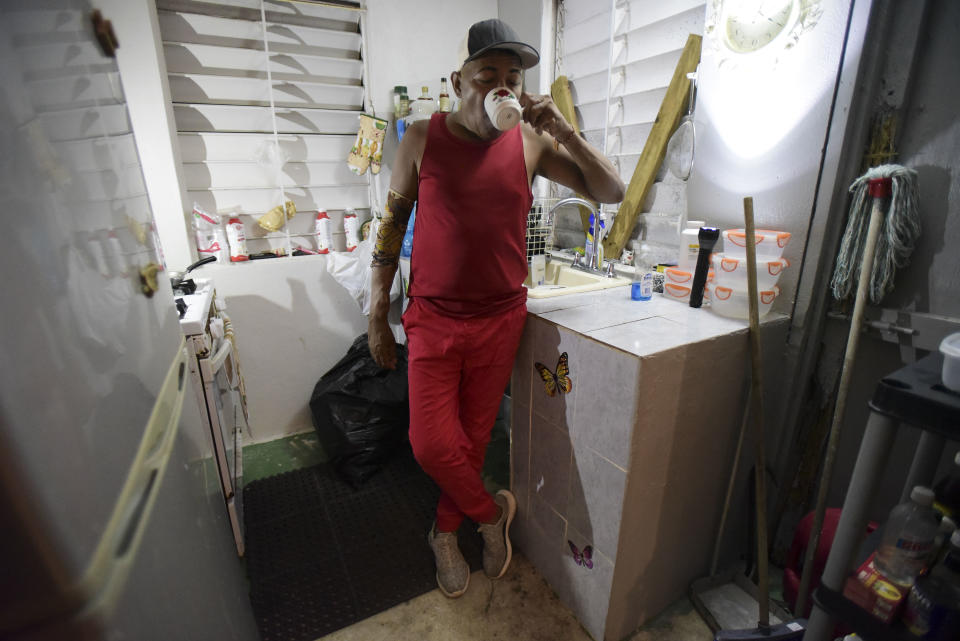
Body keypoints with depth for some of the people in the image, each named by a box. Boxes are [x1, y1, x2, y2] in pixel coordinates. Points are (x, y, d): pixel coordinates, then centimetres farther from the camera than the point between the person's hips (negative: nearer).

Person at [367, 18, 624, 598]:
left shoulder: (531, 143, 2)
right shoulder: (423, 139, -1)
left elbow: (613, 192, 2)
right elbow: (392, 226, 3)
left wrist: (564, 131, -12)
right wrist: (378, 316, 2)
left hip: (500, 320, 1)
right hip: (433, 318, 0)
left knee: (474, 437, 12)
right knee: (432, 445, -5)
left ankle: (446, 532, 39)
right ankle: (492, 512, 26)